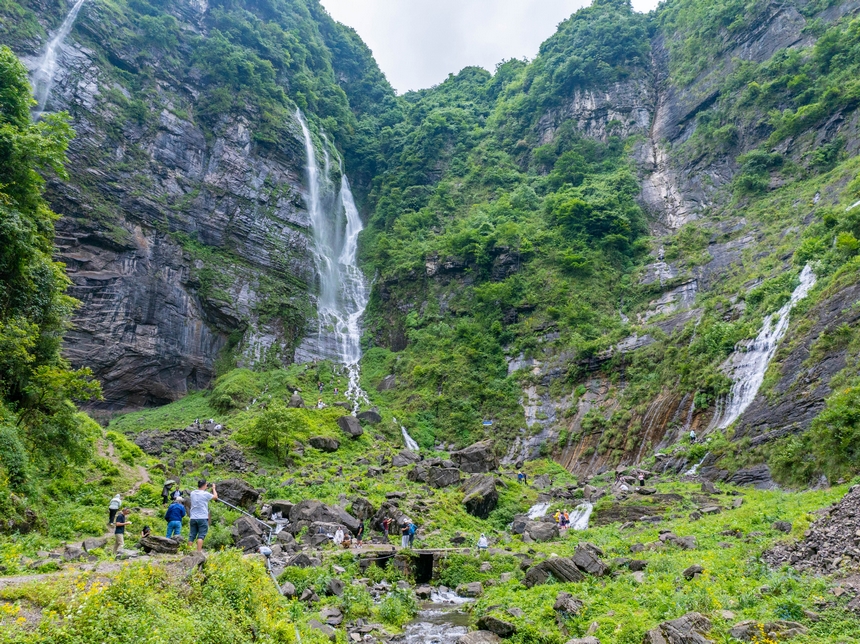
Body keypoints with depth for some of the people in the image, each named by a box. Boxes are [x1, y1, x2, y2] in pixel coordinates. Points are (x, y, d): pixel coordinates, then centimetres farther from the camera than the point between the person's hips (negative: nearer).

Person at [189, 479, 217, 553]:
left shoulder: (192, 493, 7)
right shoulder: (205, 494, -8)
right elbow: (215, 497, 8)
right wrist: (214, 488, 21)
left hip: (193, 518, 5)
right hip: (202, 518, -5)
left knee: (191, 536, 7)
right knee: (201, 536, -5)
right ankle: (199, 551, -12)